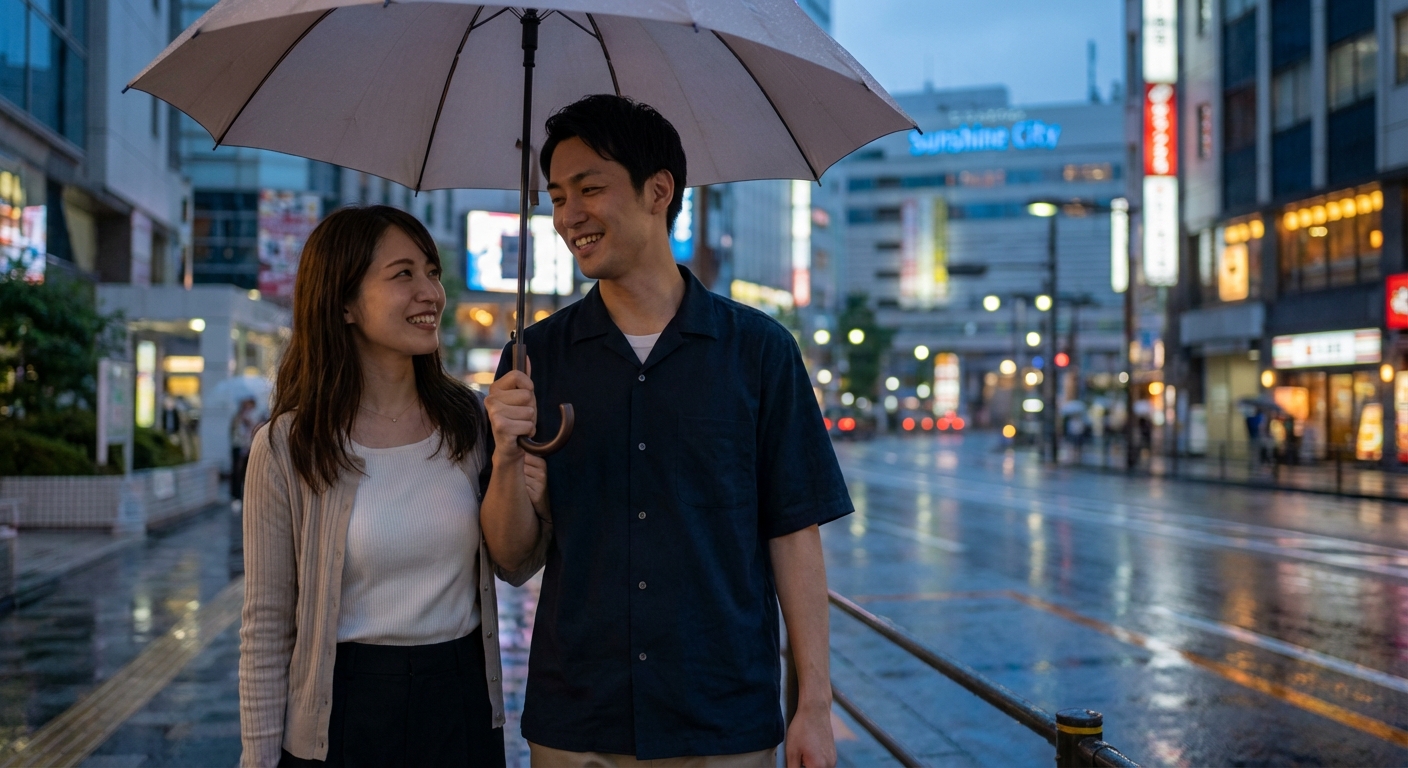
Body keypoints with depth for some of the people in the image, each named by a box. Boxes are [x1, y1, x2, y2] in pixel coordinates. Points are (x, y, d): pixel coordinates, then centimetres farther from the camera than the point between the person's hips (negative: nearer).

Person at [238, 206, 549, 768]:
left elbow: (511, 569, 9)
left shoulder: (467, 420, -1)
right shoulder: (286, 448, -10)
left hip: (463, 707, 3)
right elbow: (267, 628, -5)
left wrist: (531, 506, -11)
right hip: (344, 715, -3)